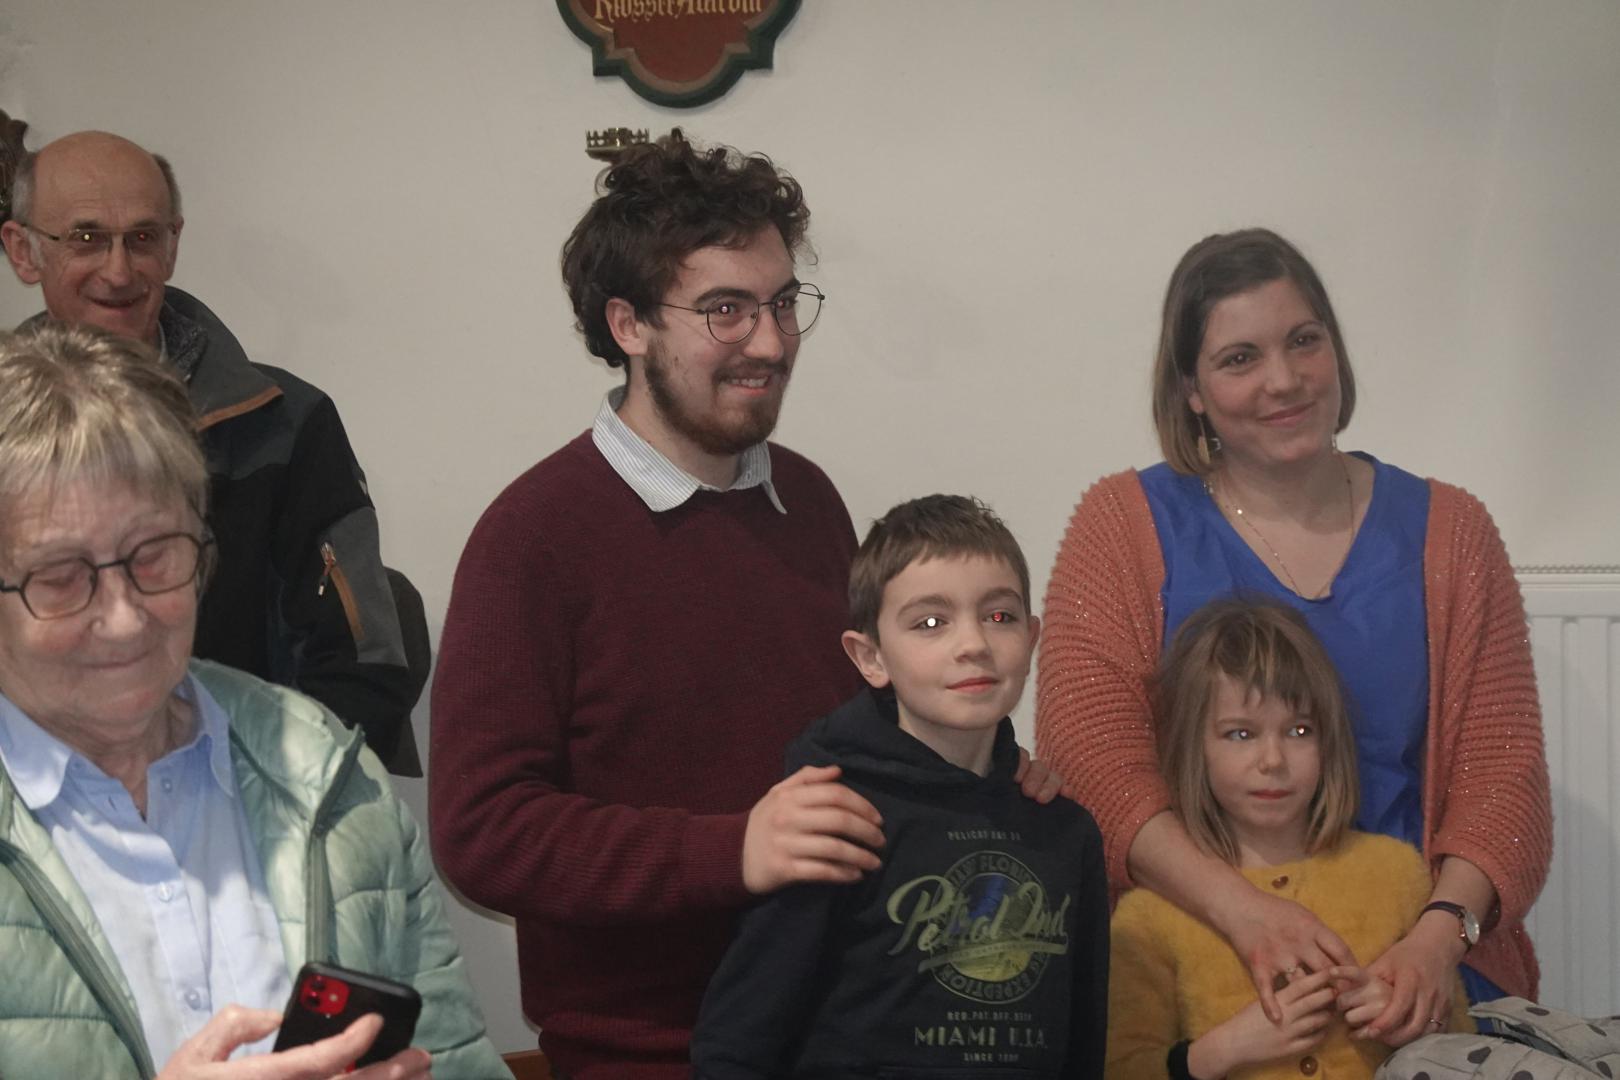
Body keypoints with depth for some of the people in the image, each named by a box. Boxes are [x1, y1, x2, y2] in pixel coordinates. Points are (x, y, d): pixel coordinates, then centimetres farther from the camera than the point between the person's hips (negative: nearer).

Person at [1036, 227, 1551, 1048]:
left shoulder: (1444, 532, 10)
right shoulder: (1122, 526, 5)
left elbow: (1501, 765, 5)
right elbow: (1091, 760, -6)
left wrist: (1443, 928, -15)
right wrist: (1239, 909, -21)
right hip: (1190, 963, -3)